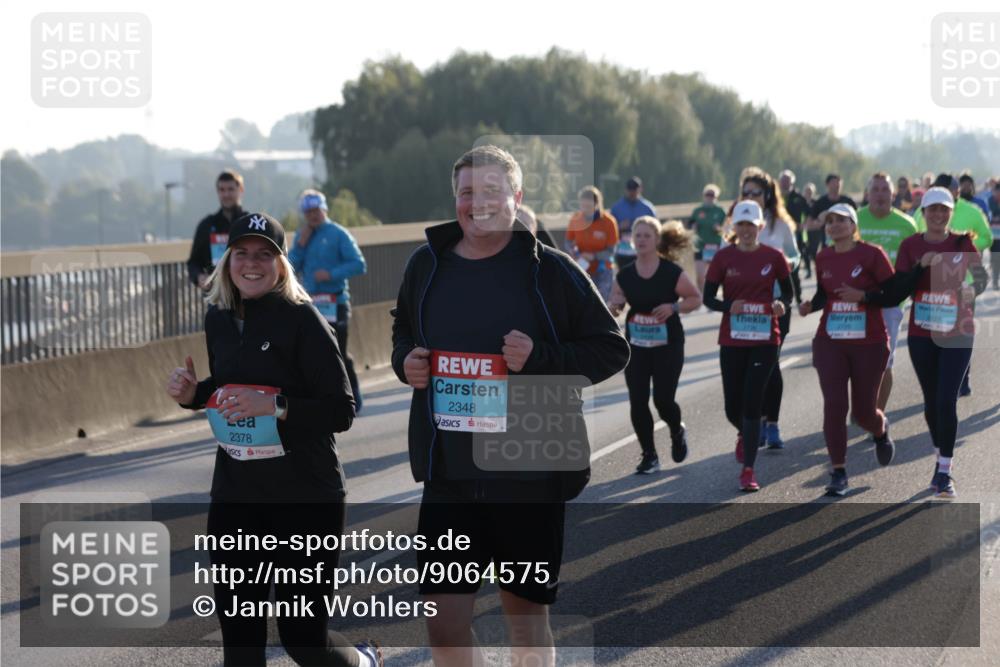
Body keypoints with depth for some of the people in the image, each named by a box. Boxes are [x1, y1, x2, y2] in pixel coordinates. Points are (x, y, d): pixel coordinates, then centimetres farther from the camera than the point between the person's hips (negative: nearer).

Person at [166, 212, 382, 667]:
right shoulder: (219, 319, 6)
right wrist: (192, 394, 2)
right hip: (235, 496, 6)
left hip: (305, 497, -6)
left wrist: (275, 406, -26)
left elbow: (342, 411, -15)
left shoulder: (301, 319, -13)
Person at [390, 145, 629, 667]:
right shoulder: (427, 263, 6)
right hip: (449, 471, 3)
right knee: (444, 619, 0)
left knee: (526, 610, 11)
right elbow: (403, 328, 24)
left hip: (529, 471, -3)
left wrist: (541, 357, -18)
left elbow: (611, 349, -3)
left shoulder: (551, 270, -6)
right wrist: (405, 359, 1)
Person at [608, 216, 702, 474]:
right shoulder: (624, 276, 0)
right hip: (636, 345, 3)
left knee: (663, 399, -6)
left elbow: (696, 298, -1)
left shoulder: (672, 273, -10)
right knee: (637, 402, -1)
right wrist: (615, 306, -12)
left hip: (668, 345, -3)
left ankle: (677, 432, 29)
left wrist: (673, 308, -18)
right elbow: (614, 306, 12)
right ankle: (649, 455, 15)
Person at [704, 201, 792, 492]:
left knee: (752, 403, -7)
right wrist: (728, 306, -18)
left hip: (765, 340, -1)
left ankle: (748, 470, 0)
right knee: (733, 407, 6)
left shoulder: (773, 257, 0)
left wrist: (781, 304, -12)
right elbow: (708, 297, 3)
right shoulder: (723, 257, 0)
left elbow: (787, 292, 11)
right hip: (732, 340, 1)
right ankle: (744, 435, 43)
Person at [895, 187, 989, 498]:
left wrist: (973, 289, -23)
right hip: (921, 334, 2)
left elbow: (981, 276, 0)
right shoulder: (911, 245, 1)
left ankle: (944, 472, -5)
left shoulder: (963, 242, -1)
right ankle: (941, 458, 32)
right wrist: (921, 265, -19)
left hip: (957, 333, -2)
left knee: (946, 401, -10)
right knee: (931, 401, 12)